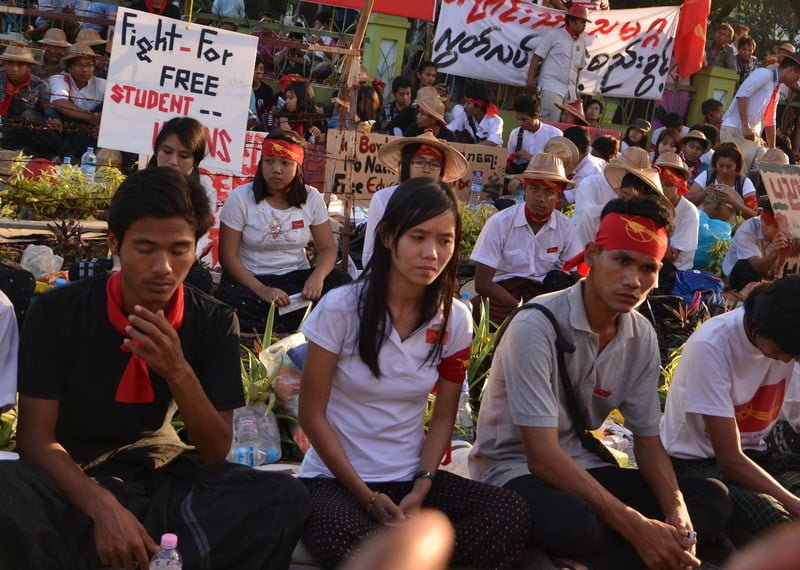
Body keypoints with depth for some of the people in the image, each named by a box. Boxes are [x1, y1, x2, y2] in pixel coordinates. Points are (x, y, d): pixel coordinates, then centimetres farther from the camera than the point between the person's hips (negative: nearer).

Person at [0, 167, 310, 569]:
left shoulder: (214, 323, -5)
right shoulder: (58, 312, -10)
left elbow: (216, 452, -6)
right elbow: (35, 436, -12)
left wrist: (179, 373, -26)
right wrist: (104, 507, -30)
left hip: (163, 475, 2)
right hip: (72, 479, -1)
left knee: (283, 498, -24)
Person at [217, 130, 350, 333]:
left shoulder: (311, 198, 1)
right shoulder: (240, 198, -7)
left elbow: (327, 248, 1)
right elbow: (228, 255, -8)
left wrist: (317, 276, -24)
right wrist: (262, 290, -23)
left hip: (297, 278, 3)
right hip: (250, 279, -2)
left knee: (341, 282, -25)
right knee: (232, 300, -37)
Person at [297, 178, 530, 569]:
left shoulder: (455, 321, 0)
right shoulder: (341, 308, -11)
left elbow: (443, 417, 7)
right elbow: (312, 413, -7)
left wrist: (421, 488, -10)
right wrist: (368, 497, -12)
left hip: (410, 477, 4)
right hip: (335, 478, -4)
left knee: (511, 514, -24)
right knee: (338, 534, -40)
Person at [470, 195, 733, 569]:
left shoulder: (642, 336, 0)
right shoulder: (536, 326, -21)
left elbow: (648, 440, 6)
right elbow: (542, 455, -25)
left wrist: (677, 513, -15)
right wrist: (636, 528, -29)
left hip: (582, 466, 8)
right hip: (515, 470, -8)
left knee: (712, 502, -8)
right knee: (572, 520, -40)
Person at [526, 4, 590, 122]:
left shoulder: (581, 40, 15)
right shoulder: (554, 34, -1)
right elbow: (537, 57, -3)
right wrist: (530, 80, -10)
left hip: (570, 91, 6)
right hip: (551, 88, -6)